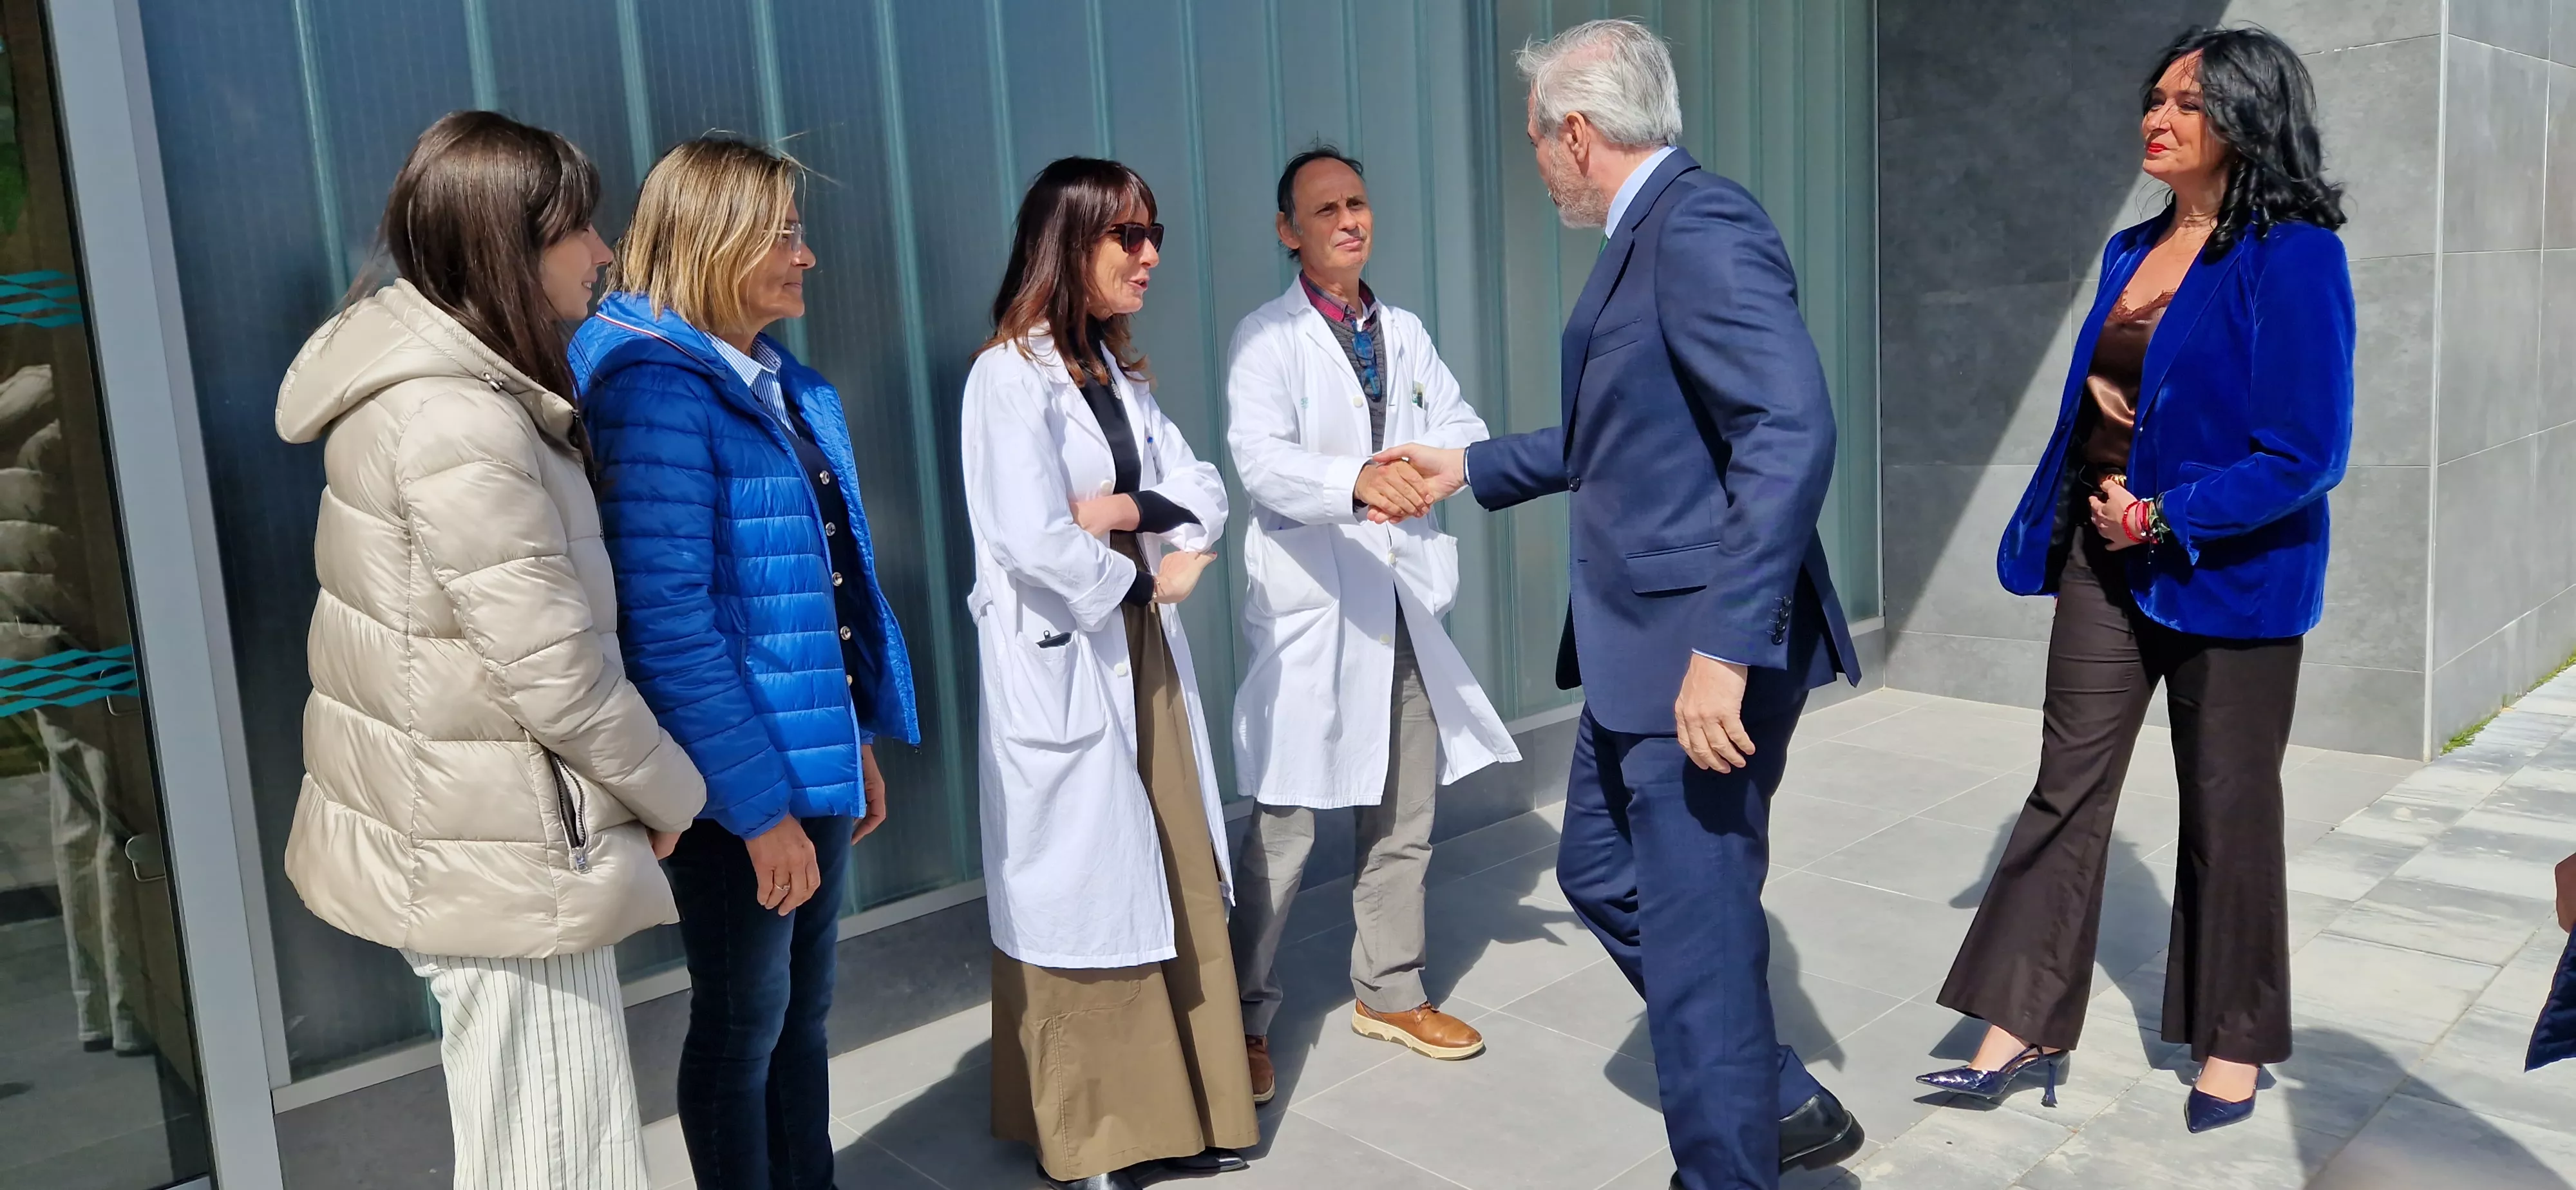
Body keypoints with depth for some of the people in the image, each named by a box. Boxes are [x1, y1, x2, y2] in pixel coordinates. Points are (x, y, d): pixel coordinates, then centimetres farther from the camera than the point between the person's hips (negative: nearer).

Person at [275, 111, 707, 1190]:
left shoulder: (438, 381, 10)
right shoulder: (458, 425, -22)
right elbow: (558, 677, -22)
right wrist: (673, 794, -6)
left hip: (466, 832, 10)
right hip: (501, 860, -10)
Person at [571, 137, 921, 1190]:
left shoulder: (785, 384, 8)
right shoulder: (659, 391, -18)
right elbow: (667, 619, -22)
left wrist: (859, 740, 15)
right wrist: (760, 805, -21)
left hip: (815, 756, 8)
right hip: (738, 785, -8)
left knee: (804, 1007, 19)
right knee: (742, 1021, 10)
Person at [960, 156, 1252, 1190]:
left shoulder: (1120, 373, 13)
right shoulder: (1010, 376, -13)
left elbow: (1203, 501, 7)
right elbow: (1033, 541, -24)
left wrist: (1127, 507, -12)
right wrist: (1142, 577, -8)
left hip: (1142, 655, 8)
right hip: (1061, 665, -8)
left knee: (1172, 879, 11)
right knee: (1080, 891, 3)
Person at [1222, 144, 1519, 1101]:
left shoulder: (1405, 333, 16)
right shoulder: (1267, 338, -5)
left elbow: (1464, 429, 7)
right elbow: (1260, 458, -20)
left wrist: (1424, 462, -17)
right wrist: (1356, 480, -38)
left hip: (1405, 601, 6)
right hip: (1311, 609, -6)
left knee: (1403, 817, 14)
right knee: (1284, 826, -4)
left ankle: (1390, 994, 30)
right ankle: (1243, 1019, 11)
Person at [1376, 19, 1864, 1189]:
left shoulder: (1701, 228, -17)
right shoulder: (1647, 238, 15)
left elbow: (1793, 431, -27)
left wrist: (1726, 648, -30)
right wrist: (1469, 468, 33)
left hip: (1708, 655, -11)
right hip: (1645, 651, 11)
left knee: (1696, 930, 1)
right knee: (1601, 873, 21)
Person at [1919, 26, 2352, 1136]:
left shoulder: (2293, 257, -13)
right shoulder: (2132, 252, 8)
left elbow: (2305, 454, -18)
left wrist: (2162, 517, -16)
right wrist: (2100, 489, 0)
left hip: (2226, 574, -6)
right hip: (2107, 552, 6)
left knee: (2227, 808, 9)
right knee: (2067, 785, 5)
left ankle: (2232, 1041, 27)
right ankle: (2024, 1025, 14)